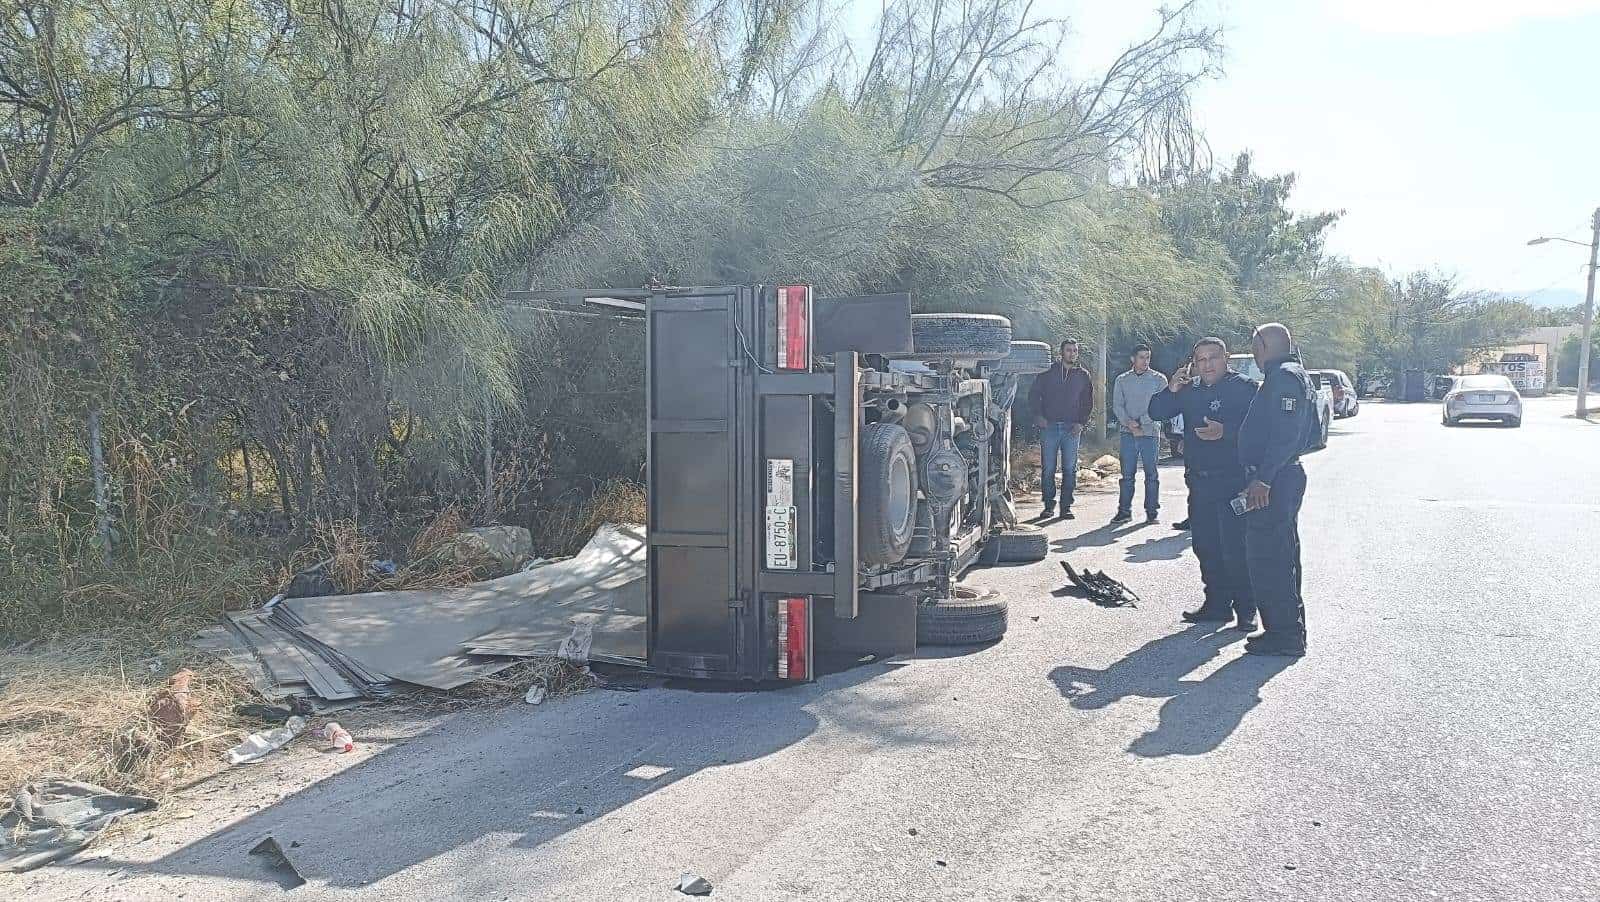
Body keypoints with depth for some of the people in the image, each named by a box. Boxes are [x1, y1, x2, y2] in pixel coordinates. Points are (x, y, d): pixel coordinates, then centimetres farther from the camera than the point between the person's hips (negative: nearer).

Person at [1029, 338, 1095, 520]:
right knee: (1047, 468, -1)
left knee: (1070, 469, 0)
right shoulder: (1048, 374, 7)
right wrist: (1038, 416, -6)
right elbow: (1034, 395, 7)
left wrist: (1081, 422, -2)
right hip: (1049, 426, -1)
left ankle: (1066, 506, 6)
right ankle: (1049, 505, 7)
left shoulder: (1083, 376, 10)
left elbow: (1088, 402, 11)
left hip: (1072, 428, 1)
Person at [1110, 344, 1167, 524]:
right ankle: (1124, 511, 9)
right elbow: (1117, 406, 4)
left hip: (1150, 432, -2)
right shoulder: (1122, 380, 10)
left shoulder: (1159, 379, 4)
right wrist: (1129, 423, -12)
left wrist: (1141, 422, -13)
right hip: (1128, 434, 2)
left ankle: (1152, 511, 7)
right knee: (1127, 474, 3)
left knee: (1151, 475, 1)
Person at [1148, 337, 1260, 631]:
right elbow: (1156, 412, 10)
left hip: (1233, 482, -7)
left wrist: (1225, 433, -26)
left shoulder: (1244, 388, -5)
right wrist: (1171, 391, -6)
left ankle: (1246, 609, 2)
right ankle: (1217, 603, 22)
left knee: (1235, 548, -8)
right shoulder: (1191, 392, 13)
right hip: (1199, 482, 7)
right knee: (1206, 546, 11)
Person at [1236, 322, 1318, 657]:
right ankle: (1289, 631, 25)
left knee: (1267, 557, -7)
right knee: (1281, 556, 16)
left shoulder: (1284, 377, -14)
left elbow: (1284, 434, -24)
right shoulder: (1296, 375, 19)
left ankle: (1284, 634, -3)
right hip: (1285, 477, 11)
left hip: (1272, 482, -11)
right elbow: (1313, 432, 23)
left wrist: (1262, 477, -26)